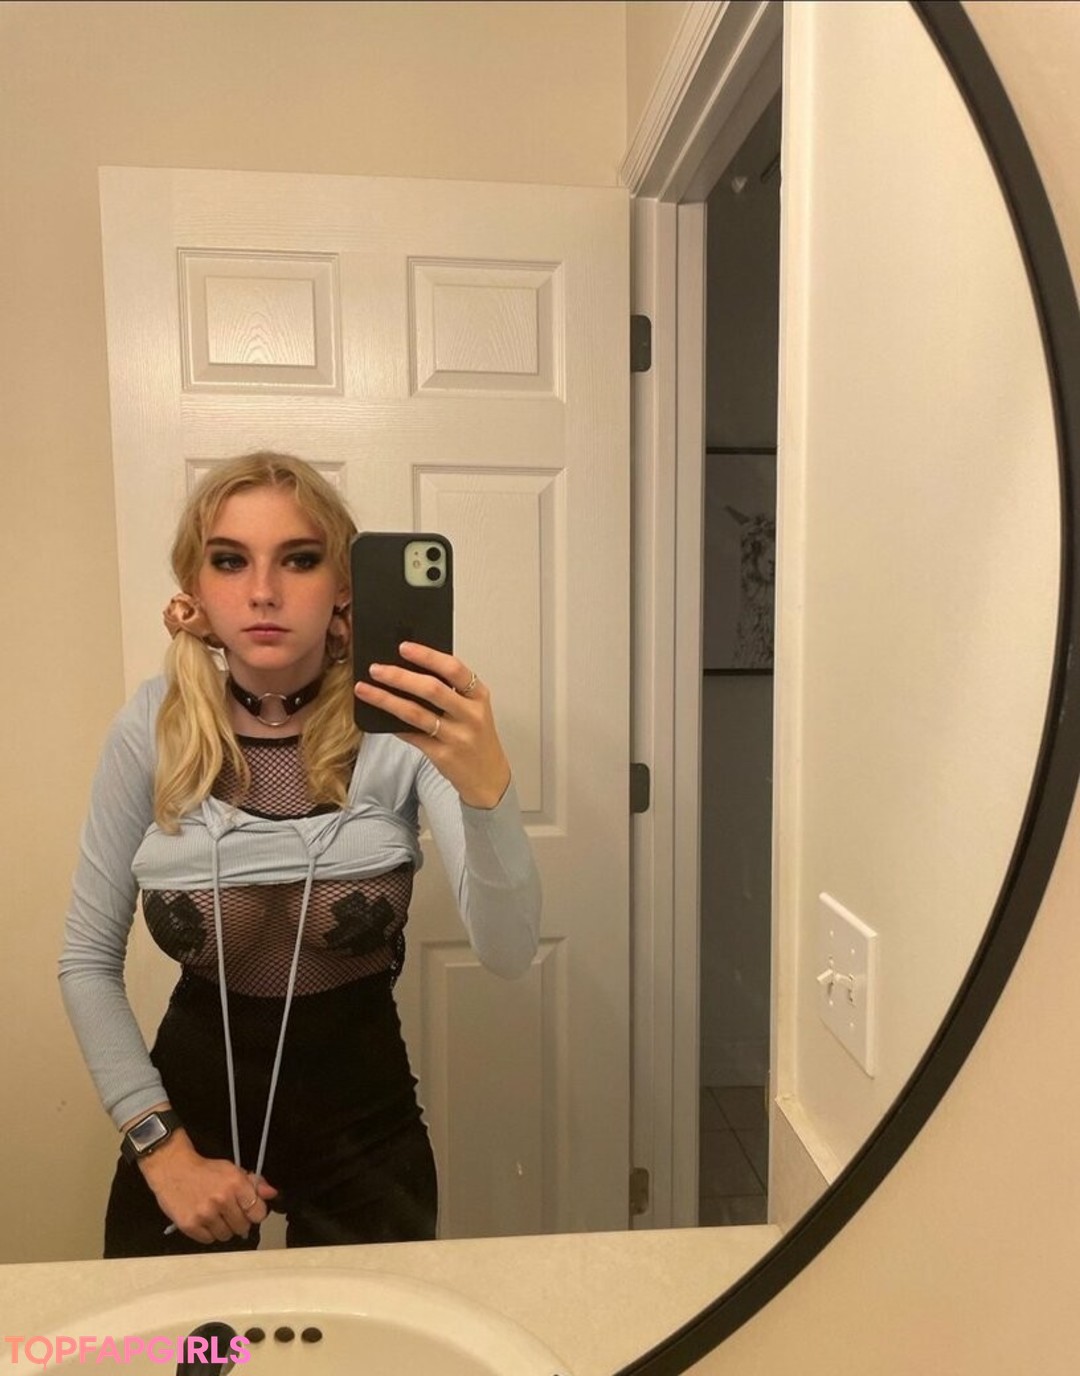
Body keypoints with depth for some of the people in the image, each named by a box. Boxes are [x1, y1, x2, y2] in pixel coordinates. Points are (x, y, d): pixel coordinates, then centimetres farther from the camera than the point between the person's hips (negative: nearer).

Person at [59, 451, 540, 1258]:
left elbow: (509, 954, -28)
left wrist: (486, 783, -45)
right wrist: (160, 1144, -8)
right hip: (192, 1094, 1)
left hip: (363, 1114, -1)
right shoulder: (154, 727, -13)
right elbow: (89, 961, -3)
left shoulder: (402, 725, -19)